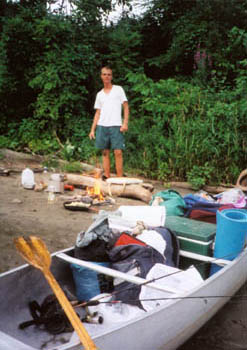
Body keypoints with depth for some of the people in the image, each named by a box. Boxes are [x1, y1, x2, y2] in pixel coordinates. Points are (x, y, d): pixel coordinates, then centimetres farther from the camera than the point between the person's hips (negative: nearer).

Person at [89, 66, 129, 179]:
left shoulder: (118, 89, 7)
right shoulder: (99, 94, 16)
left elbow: (126, 107, 3)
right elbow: (98, 113, 16)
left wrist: (125, 123, -9)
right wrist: (92, 129, 8)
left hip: (116, 126, -3)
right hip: (102, 126, 4)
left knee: (118, 152, -10)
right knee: (105, 152, 4)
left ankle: (120, 178, -6)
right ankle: (107, 177, 9)